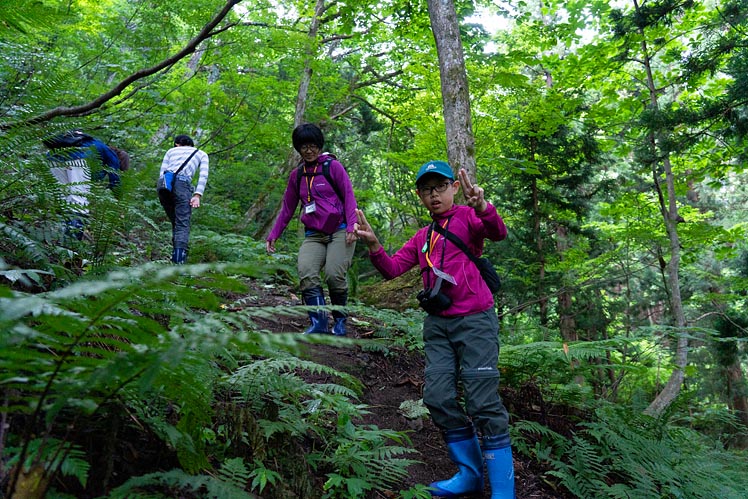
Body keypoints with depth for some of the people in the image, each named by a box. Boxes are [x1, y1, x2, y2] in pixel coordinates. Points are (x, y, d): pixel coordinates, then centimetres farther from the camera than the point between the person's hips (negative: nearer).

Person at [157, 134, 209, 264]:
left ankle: (175, 255, 10)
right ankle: (179, 259, -24)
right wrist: (197, 195, -2)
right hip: (182, 184, -3)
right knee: (183, 225, -8)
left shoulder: (171, 151, 30)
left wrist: (165, 193, 13)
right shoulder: (202, 154, 24)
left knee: (175, 223, 16)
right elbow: (203, 176, 6)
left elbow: (161, 173, 16)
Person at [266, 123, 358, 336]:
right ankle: (319, 323, -18)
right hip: (313, 235, 4)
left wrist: (351, 227, -15)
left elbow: (349, 197, -1)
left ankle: (339, 321, 2)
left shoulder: (333, 166, 3)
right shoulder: (296, 175, 16)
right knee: (306, 274, -22)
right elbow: (287, 208, 21)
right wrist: (273, 235, 16)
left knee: (334, 275, -21)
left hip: (340, 231, -4)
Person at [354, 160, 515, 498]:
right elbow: (392, 269, 10)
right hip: (437, 324, 7)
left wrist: (481, 208, -42)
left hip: (474, 319, -6)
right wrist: (372, 244, -8)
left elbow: (498, 233, -21)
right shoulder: (422, 238, 18)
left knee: (483, 402, -7)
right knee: (437, 398, 5)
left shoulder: (466, 217, 0)